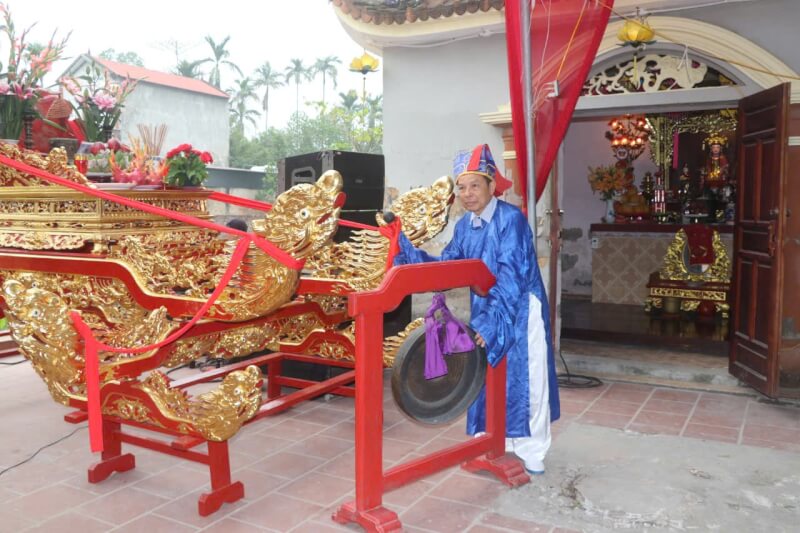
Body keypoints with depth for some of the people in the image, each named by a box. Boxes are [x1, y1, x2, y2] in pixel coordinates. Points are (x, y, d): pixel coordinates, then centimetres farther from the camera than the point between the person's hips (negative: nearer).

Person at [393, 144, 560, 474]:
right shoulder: (465, 226, 3)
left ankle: (530, 453, 19)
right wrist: (405, 250, -7)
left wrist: (490, 320, -32)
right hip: (485, 311, 7)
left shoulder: (511, 219, -19)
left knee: (522, 381, 3)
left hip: (519, 312, -7)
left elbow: (511, 277, -26)